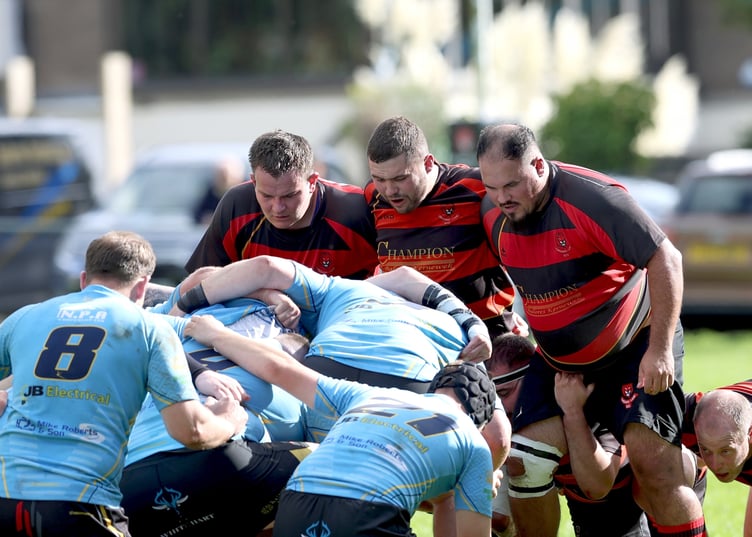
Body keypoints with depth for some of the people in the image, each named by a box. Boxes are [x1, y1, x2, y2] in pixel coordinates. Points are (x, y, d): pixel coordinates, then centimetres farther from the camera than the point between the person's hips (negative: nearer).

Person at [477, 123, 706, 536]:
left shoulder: (592, 198, -26)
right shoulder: (492, 213, -6)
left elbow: (665, 259, -24)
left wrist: (660, 349, -25)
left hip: (635, 347, -6)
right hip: (557, 360, 6)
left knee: (652, 459, -18)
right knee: (523, 460, -6)